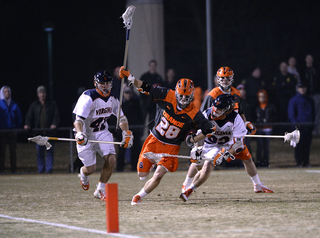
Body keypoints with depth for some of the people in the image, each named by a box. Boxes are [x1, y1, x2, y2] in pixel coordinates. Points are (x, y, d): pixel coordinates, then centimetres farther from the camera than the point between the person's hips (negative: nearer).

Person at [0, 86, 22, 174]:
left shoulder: (14, 105, 11)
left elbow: (19, 118, 13)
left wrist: (17, 129, 1)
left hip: (12, 132, 3)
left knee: (13, 151, 4)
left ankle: (14, 169, 8)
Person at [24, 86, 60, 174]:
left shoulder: (52, 104, 9)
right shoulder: (34, 105, 14)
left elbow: (56, 116, 4)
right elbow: (29, 116, 13)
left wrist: (54, 124, -14)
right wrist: (27, 124, -6)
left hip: (49, 131, -2)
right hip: (38, 132, 2)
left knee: (50, 151, -4)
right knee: (39, 152, 0)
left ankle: (49, 169, -4)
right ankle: (41, 169, 5)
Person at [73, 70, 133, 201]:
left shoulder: (112, 98, -1)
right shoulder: (88, 97, -22)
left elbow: (121, 117, 13)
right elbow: (79, 119, -30)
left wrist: (127, 134, 1)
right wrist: (80, 134, -48)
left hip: (103, 133, 5)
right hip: (86, 135, -5)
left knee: (111, 159, -17)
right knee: (90, 169, -3)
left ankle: (100, 190, -1)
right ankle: (83, 173, 38)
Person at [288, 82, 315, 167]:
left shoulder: (310, 100, 17)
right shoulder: (294, 100, 3)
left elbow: (313, 113, 23)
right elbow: (291, 114, -1)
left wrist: (312, 123, 10)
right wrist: (296, 123, -14)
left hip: (308, 126, 5)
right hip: (299, 126, -5)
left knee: (307, 144, 3)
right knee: (299, 144, -7)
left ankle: (306, 162, 7)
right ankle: (299, 162, -4)